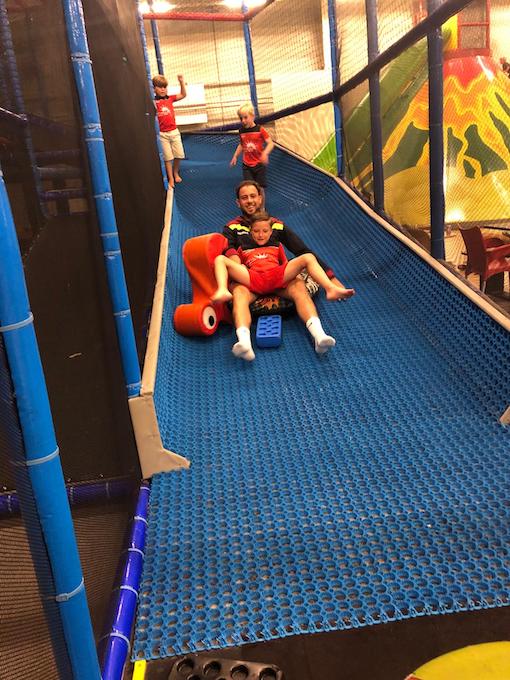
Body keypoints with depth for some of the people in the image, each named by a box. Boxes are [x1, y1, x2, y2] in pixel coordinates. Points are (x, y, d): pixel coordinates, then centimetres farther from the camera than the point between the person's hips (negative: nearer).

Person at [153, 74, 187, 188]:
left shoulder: (170, 98, 5)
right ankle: (170, 178, 12)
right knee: (167, 157, 1)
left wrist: (181, 82, -6)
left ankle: (175, 172, 33)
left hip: (174, 131, 4)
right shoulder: (153, 102, -6)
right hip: (162, 134, -4)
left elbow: (183, 95, 5)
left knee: (179, 155, 8)